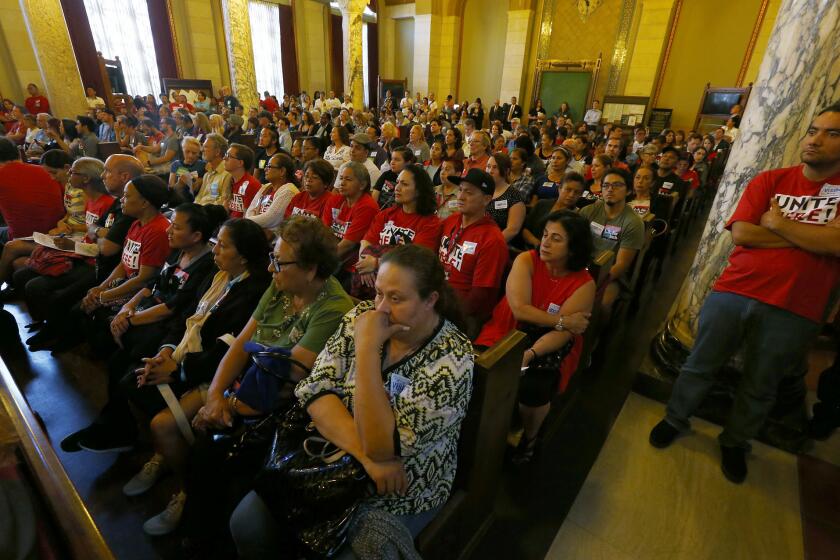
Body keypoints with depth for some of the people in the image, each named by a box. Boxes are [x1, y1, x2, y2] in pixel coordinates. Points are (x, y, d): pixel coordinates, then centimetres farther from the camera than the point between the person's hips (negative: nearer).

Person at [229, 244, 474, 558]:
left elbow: (381, 446, -28)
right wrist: (365, 454, -23)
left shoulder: (453, 358, -24)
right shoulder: (362, 317, -9)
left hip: (397, 496, -3)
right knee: (246, 525, -7)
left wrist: (366, 348, -32)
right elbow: (315, 391, -12)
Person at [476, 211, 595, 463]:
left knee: (533, 388, -26)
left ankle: (530, 436, 11)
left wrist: (529, 354, -30)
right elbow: (520, 309, -16)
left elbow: (563, 333, -16)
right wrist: (563, 320, -14)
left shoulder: (584, 284, -8)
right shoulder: (526, 261, -7)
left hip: (548, 347, -1)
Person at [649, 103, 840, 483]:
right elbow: (740, 232, -11)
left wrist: (779, 223, -11)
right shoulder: (769, 180, 2)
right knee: (700, 365, 13)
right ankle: (675, 419, 34)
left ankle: (735, 442, 40)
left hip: (793, 311, 0)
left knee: (760, 387, 17)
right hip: (733, 292, 0)